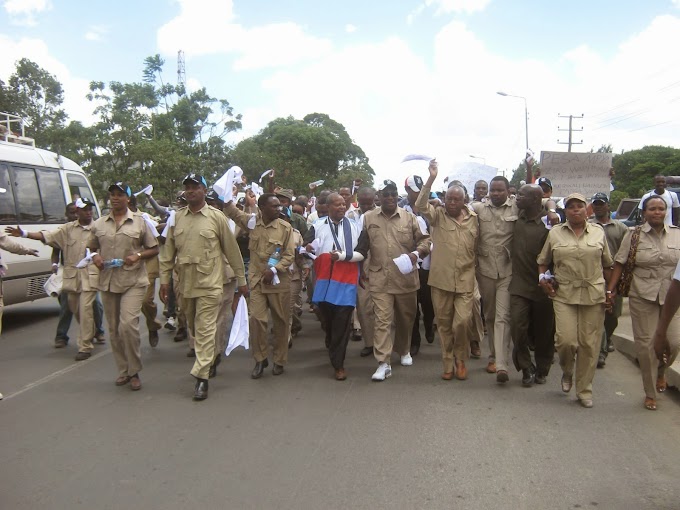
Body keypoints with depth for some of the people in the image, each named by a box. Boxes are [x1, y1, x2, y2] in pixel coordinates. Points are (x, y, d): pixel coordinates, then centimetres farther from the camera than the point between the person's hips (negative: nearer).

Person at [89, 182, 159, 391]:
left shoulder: (139, 222, 3)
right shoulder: (99, 224, 11)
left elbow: (154, 249, 7)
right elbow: (91, 248, 21)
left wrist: (138, 255, -11)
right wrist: (95, 257, -1)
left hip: (133, 281, -4)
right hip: (107, 282, 4)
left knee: (128, 324, -16)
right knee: (114, 329, 9)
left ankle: (134, 372, 1)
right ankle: (123, 370, 23)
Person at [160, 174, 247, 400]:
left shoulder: (216, 217, -4)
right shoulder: (177, 217, 6)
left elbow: (232, 250, -1)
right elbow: (168, 251, 9)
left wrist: (241, 280, 1)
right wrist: (164, 279, 5)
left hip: (209, 284, -5)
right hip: (185, 283, 5)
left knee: (205, 330, -6)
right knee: (194, 328, 17)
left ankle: (201, 377, -1)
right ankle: (211, 357, 40)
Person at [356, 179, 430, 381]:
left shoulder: (409, 217, 2)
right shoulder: (368, 218, 4)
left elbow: (425, 239, 6)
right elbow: (362, 246, 11)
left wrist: (417, 253, -14)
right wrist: (361, 269, 11)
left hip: (406, 278, 1)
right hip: (379, 279, -1)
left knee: (405, 318, 15)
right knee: (382, 320, -6)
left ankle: (404, 351, 39)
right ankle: (383, 363, -3)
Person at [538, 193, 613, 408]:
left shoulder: (598, 232, 9)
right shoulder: (555, 233, 7)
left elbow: (607, 265, 13)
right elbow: (543, 261, 14)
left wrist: (610, 291, 7)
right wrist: (542, 278, -3)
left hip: (594, 295, 1)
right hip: (564, 295, -1)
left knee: (589, 344, 3)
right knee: (566, 340, -11)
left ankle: (584, 390, 18)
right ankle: (567, 372, 23)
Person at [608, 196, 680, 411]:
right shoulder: (634, 235, -2)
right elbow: (620, 263, -1)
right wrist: (611, 289, -8)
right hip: (643, 296, -2)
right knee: (646, 344, 1)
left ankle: (661, 372, 33)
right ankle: (650, 394, 18)